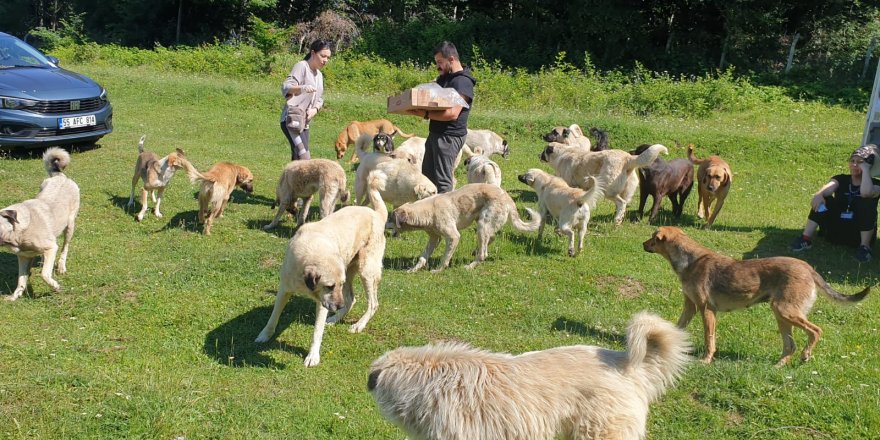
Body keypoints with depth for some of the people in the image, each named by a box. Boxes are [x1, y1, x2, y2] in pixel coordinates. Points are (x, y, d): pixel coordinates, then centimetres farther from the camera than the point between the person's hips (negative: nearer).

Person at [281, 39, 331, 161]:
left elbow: (320, 99, 19)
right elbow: (286, 87, -23)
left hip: (304, 122, 9)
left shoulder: (319, 75, 17)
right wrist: (302, 88, -44)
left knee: (297, 160, 10)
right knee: (304, 158, -22)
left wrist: (315, 110, -5)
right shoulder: (301, 66, -8)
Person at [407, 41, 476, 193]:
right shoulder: (444, 78, 14)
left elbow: (453, 113, -26)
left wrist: (426, 114, -25)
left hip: (449, 136, -10)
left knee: (442, 180, -7)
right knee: (427, 176, 15)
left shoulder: (463, 82, -16)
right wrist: (419, 107, 0)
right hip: (435, 133, 10)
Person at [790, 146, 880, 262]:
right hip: (836, 232, 3)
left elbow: (866, 192, -31)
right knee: (822, 200, -19)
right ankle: (805, 239, -25)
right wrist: (819, 194, -43)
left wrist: (865, 170, -19)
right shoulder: (841, 179, 5)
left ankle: (865, 247, -22)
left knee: (867, 203, -28)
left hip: (859, 235, -3)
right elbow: (828, 187, -21)